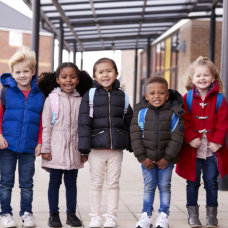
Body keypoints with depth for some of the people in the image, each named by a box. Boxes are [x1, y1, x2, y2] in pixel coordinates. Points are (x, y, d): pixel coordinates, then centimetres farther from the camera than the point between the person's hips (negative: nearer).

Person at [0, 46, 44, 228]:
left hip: (29, 147, 1)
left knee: (27, 183, 10)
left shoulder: (39, 95, 3)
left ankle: (27, 212, 23)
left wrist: (40, 142, 1)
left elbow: (42, 122, 7)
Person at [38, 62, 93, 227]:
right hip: (56, 150, -2)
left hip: (74, 149, 2)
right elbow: (46, 126, -2)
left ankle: (71, 213, 19)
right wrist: (45, 149, -5)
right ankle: (54, 214, 14)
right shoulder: (52, 99, -2)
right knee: (55, 181, 5)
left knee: (72, 182, 9)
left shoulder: (80, 100, 6)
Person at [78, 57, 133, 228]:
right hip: (96, 147, -1)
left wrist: (131, 144, 10)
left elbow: (129, 122, 11)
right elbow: (84, 122, -5)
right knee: (96, 183, 7)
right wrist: (84, 146, -11)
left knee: (113, 183, 8)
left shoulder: (122, 96, 6)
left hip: (116, 148, 2)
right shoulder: (90, 95, -1)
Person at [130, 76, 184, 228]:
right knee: (149, 186, 9)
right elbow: (136, 135, -7)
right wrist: (142, 157, -11)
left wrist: (167, 158, -13)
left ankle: (163, 216, 20)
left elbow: (176, 137, -10)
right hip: (147, 158, 1)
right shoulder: (141, 112, -7)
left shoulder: (173, 113, -9)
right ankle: (146, 215, 20)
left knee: (164, 186, 8)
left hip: (166, 158, -1)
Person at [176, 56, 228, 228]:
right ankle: (193, 214, 19)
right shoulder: (187, 99, 1)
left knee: (211, 182, 7)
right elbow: (184, 121, -3)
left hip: (212, 149, 0)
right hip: (193, 149, 0)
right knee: (193, 183, 8)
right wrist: (191, 138, -14)